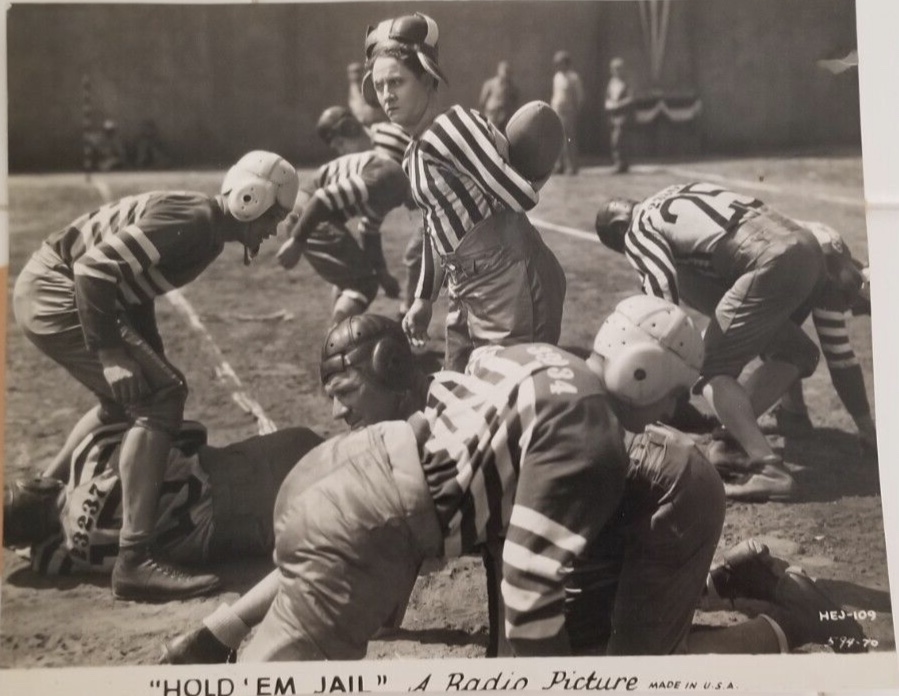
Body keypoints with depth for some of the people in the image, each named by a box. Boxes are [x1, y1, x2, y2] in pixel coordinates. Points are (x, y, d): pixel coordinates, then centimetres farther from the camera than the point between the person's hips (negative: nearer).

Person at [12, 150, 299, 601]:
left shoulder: (206, 230, 11)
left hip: (49, 293, 11)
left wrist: (153, 361, 20)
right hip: (56, 293, -11)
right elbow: (94, 270, -27)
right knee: (159, 399, -16)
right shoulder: (191, 220, -20)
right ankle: (134, 562, -19)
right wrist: (110, 355, -26)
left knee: (127, 403, 24)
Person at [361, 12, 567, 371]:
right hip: (467, 291, 10)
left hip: (511, 281, -10)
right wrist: (424, 298, 26)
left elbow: (519, 197, -21)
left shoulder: (449, 127, -16)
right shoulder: (413, 154, 13)